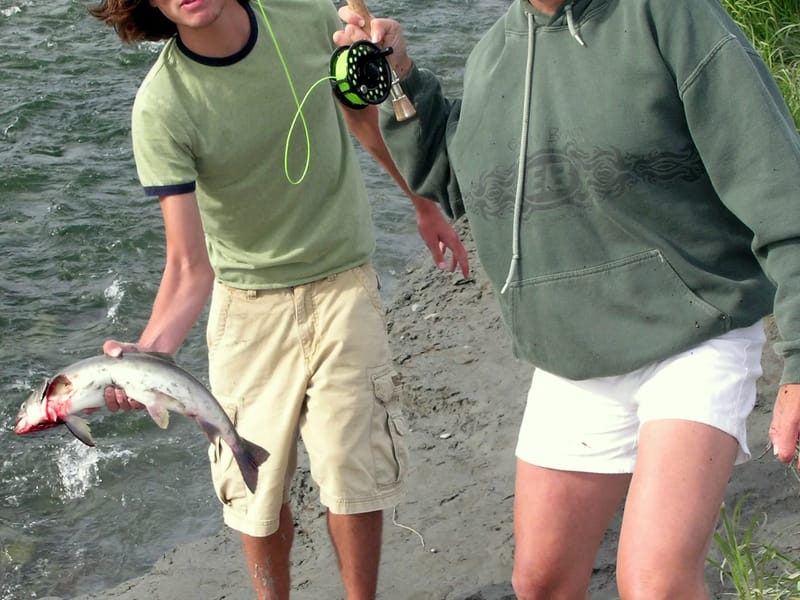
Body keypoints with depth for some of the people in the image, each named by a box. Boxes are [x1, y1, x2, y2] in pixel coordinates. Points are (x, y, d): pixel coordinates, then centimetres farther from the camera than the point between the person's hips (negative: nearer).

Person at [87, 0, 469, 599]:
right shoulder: (162, 108, -22)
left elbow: (366, 116, 8)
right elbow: (190, 266, -24)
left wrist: (425, 204, 18)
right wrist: (148, 351, -43)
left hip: (343, 282, 2)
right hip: (250, 302, -1)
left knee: (354, 472, 3)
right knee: (259, 482, 7)